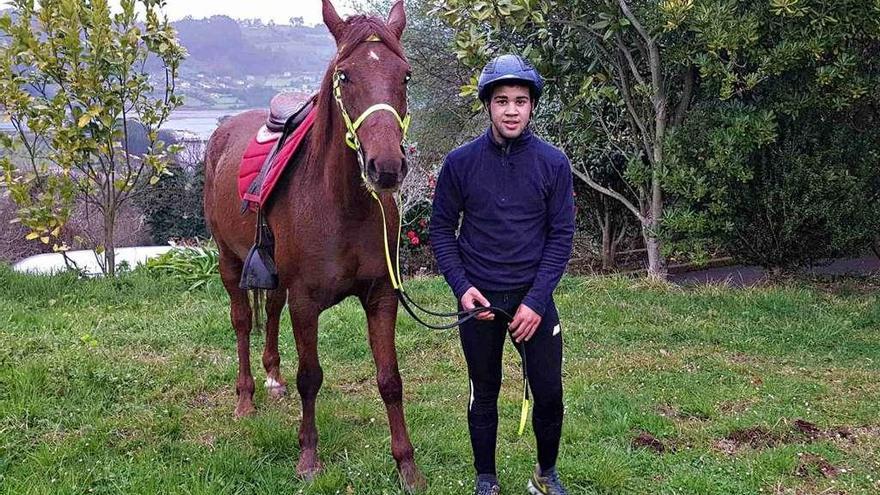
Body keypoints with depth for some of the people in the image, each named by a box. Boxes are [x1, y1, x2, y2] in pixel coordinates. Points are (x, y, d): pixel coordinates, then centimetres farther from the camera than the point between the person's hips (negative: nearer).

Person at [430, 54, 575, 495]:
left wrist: (536, 300, -12)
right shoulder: (461, 162, -5)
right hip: (478, 299, 0)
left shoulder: (553, 163, -5)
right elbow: (442, 229, 2)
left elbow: (561, 235, -4)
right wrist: (461, 286, -11)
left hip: (533, 298, 0)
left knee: (549, 393, 5)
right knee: (484, 396, 11)